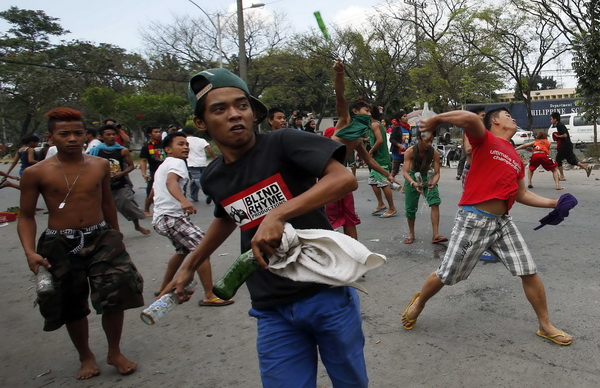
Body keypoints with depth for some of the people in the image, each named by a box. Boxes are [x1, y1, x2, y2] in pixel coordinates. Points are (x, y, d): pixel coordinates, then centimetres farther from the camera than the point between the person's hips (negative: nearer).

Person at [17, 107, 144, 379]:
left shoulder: (100, 166, 1)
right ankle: (86, 356, 36)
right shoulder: (36, 173, -8)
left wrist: (116, 237, 20)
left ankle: (115, 353, 19)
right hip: (59, 245, -1)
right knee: (72, 306, 12)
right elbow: (26, 217, -1)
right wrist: (30, 252, -15)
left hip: (101, 238, 1)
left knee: (116, 295, -6)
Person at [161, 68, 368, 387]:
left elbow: (345, 179, -23)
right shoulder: (213, 178, 5)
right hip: (273, 313, 4)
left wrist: (278, 214, -30)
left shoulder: (283, 143, -11)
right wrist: (188, 267, 29)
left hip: (327, 292, -3)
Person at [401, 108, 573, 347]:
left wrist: (552, 203, 15)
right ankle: (419, 303, 32)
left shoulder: (517, 159, 17)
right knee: (447, 276, 4)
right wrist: (435, 120, -20)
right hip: (473, 220, -7)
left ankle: (545, 326, 26)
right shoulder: (486, 140, -5)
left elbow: (522, 194, 22)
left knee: (529, 272, 6)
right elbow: (470, 118, -27)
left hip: (502, 222, 7)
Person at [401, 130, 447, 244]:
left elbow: (437, 173, -17)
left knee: (435, 202, -21)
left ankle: (436, 235, -19)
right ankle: (411, 234, 25)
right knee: (410, 208, 2)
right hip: (412, 177, 0)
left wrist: (433, 183, -41)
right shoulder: (410, 152, -24)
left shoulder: (434, 153, -20)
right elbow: (405, 172, -28)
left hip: (428, 177, 1)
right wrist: (413, 183, -48)